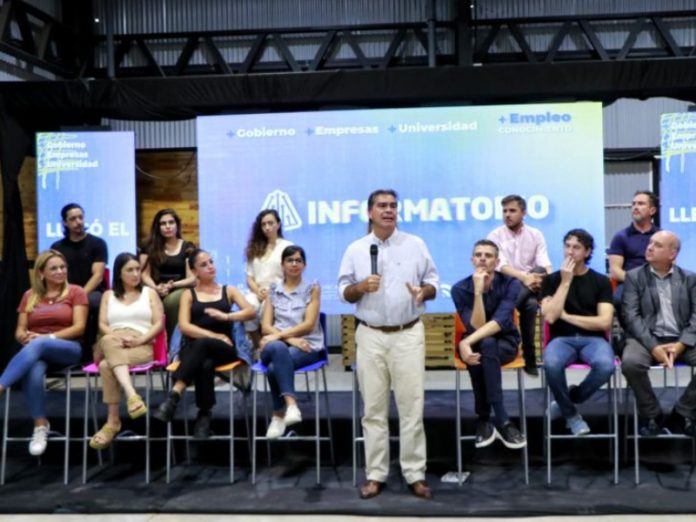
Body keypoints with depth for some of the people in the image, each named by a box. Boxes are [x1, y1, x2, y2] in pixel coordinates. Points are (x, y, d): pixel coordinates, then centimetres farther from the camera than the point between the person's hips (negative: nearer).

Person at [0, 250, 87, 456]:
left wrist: (47, 337, -15)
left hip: (68, 350, -2)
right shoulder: (29, 296, 17)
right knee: (33, 371, -36)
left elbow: (79, 328, -3)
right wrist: (25, 337, -13)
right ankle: (40, 426, -27)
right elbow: (19, 331, 12)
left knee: (37, 346, -38)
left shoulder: (76, 292, 7)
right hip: (35, 350, 2)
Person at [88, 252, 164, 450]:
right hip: (112, 342, 2)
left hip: (141, 346, -2)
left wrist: (140, 339, -11)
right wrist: (117, 337, -11)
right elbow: (102, 326, 11)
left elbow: (159, 324, 7)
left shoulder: (149, 293, 18)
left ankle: (113, 421, -38)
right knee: (110, 342, -40)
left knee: (107, 366, -36)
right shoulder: (109, 295, 23)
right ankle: (132, 395, -54)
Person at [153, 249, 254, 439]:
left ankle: (174, 396, -45)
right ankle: (204, 416, -39)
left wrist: (226, 317, -17)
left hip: (223, 348, 0)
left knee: (203, 344, -39)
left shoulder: (228, 291, 18)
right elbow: (184, 326, 0)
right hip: (194, 348, 0)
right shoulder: (189, 294, 16)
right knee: (205, 365, -40)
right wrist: (214, 335, -13)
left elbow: (250, 311, 1)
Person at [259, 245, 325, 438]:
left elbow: (309, 324, -4)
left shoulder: (312, 288, 8)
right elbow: (266, 326, 5)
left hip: (307, 346, -2)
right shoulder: (273, 290, 15)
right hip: (276, 344, 2)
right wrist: (289, 338, -13)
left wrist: (279, 335, -16)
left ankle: (279, 414, -24)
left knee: (275, 367, -36)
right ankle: (291, 405, -44)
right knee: (277, 349, -39)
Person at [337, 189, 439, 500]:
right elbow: (344, 292, 6)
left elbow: (432, 281, 7)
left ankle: (415, 474, 9)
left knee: (411, 406, 0)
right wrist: (362, 286, -14)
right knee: (374, 408, 5)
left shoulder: (415, 244, 5)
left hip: (408, 334, 0)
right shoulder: (355, 249, 5)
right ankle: (375, 475, 13)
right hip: (371, 336, 1)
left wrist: (424, 291, -15)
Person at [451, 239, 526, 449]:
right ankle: (502, 421, -27)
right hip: (477, 344, 1)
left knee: (486, 346, -37)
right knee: (476, 353, -36)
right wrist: (478, 291, -32)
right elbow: (477, 327, -20)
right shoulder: (460, 289, -11)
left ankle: (484, 420, -27)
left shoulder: (510, 284, -14)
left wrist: (466, 342, -37)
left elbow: (500, 322, -27)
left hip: (505, 343, -1)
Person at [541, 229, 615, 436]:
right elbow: (550, 316, -8)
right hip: (562, 339, 0)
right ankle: (571, 414, -7)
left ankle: (565, 401, -6)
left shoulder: (601, 281, 6)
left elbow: (604, 322, -4)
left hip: (593, 339, 0)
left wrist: (566, 316, -4)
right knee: (551, 364, -37)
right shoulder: (552, 280, 7)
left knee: (606, 365, -35)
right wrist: (565, 282, -8)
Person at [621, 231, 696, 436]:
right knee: (631, 363, -34)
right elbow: (631, 316, -4)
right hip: (647, 338, -1)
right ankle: (652, 415, -8)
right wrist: (653, 347, -18)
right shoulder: (634, 277, 7)